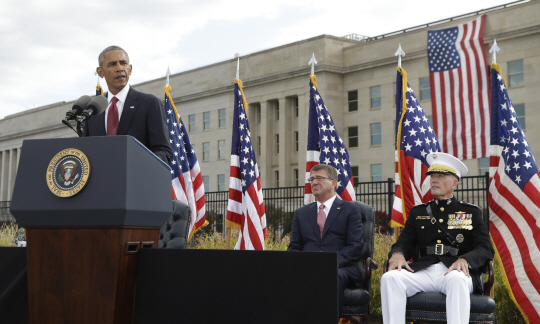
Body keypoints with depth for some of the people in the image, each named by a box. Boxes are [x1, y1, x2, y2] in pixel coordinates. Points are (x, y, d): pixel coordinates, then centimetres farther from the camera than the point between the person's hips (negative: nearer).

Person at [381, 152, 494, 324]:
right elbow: (404, 243, 16)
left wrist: (464, 259, -18)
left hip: (454, 271, -2)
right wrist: (397, 254, -10)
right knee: (390, 278, -28)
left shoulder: (471, 213, 15)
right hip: (422, 271, 2)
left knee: (456, 280, -39)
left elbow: (485, 248, 5)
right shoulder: (418, 212, 22)